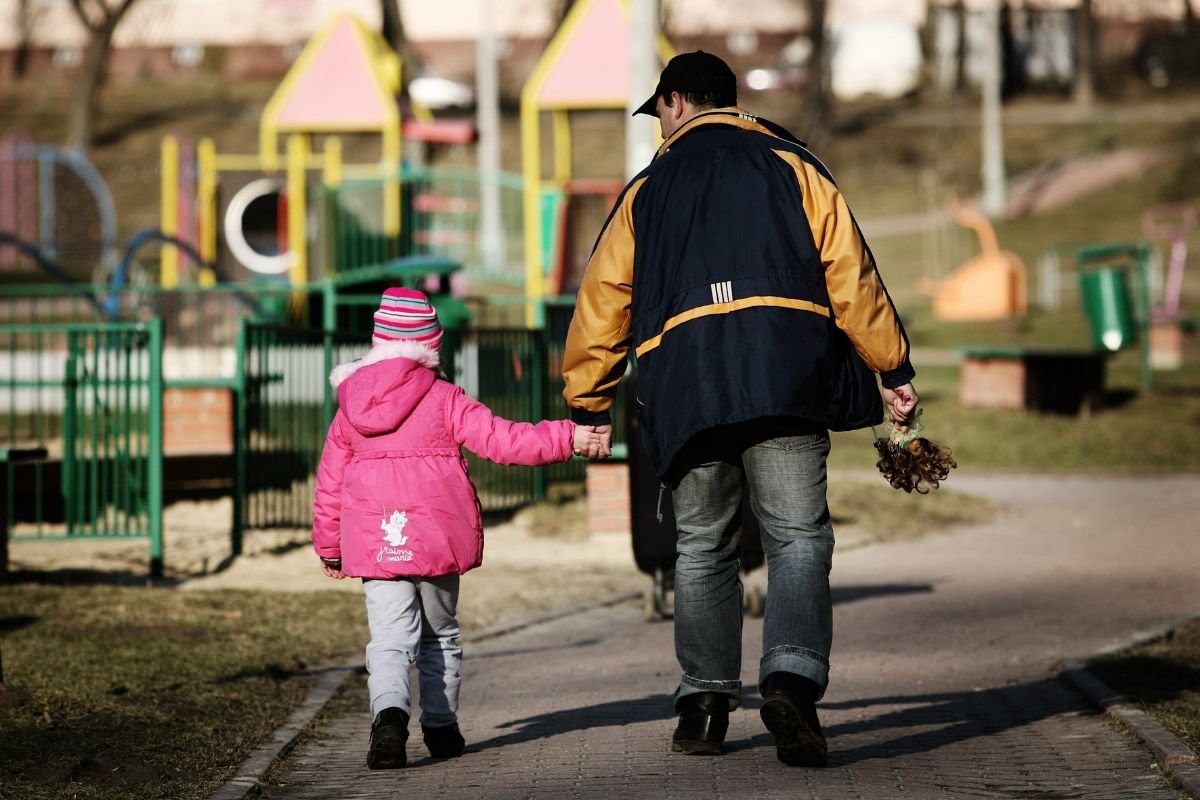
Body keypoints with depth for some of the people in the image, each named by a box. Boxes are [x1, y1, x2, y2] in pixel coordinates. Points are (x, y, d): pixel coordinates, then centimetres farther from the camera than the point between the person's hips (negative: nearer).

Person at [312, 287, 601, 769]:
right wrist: (567, 439, -5)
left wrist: (328, 547, 22)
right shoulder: (443, 399, -3)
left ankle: (389, 714, -30)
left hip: (374, 544, 1)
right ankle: (441, 726, 22)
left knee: (390, 639, -5)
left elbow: (328, 484, 11)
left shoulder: (350, 408, 7)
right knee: (439, 635, 17)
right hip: (437, 539, -1)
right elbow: (500, 440, -10)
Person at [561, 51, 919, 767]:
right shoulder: (790, 165, 14)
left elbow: (602, 299, 19)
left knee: (703, 546, 12)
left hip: (684, 380, 2)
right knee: (798, 535, -4)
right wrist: (892, 371, 6)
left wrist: (590, 407, 26)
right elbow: (849, 272, 5)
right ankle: (792, 677, -25)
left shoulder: (649, 189, 19)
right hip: (784, 374, -1)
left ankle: (706, 700, 10)